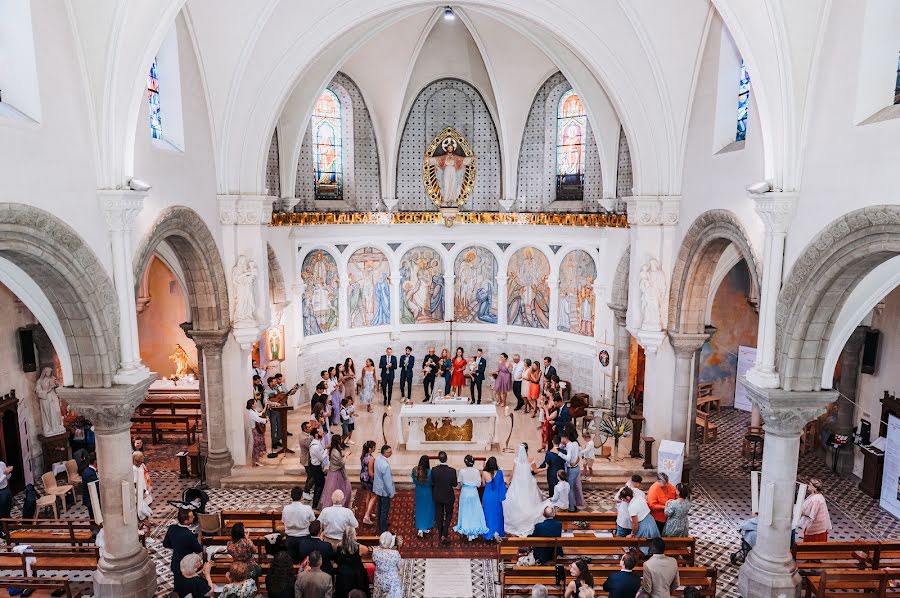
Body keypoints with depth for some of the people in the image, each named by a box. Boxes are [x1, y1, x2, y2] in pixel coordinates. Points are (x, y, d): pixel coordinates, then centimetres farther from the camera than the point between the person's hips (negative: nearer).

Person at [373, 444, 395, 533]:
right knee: (385, 510, 6)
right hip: (385, 490, -9)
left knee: (380, 508, 25)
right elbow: (388, 481, -26)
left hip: (378, 488, 9)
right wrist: (391, 493, -13)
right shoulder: (385, 465, -32)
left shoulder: (377, 460, -5)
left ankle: (381, 525, 42)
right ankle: (383, 530, 17)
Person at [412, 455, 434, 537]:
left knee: (419, 509, 19)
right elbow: (431, 483, -16)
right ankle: (427, 528, 30)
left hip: (418, 492, 3)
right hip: (427, 493, -3)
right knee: (428, 509, 17)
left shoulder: (415, 470, -15)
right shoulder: (429, 472, -27)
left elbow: (414, 481, -1)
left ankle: (420, 528, 16)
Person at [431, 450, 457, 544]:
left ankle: (440, 534, 29)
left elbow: (432, 483, -6)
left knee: (439, 515, 18)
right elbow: (454, 485, -12)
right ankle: (444, 535, 5)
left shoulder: (434, 470, -17)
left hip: (437, 496, 2)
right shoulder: (452, 471, -22)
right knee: (449, 515, 17)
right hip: (449, 497, -1)